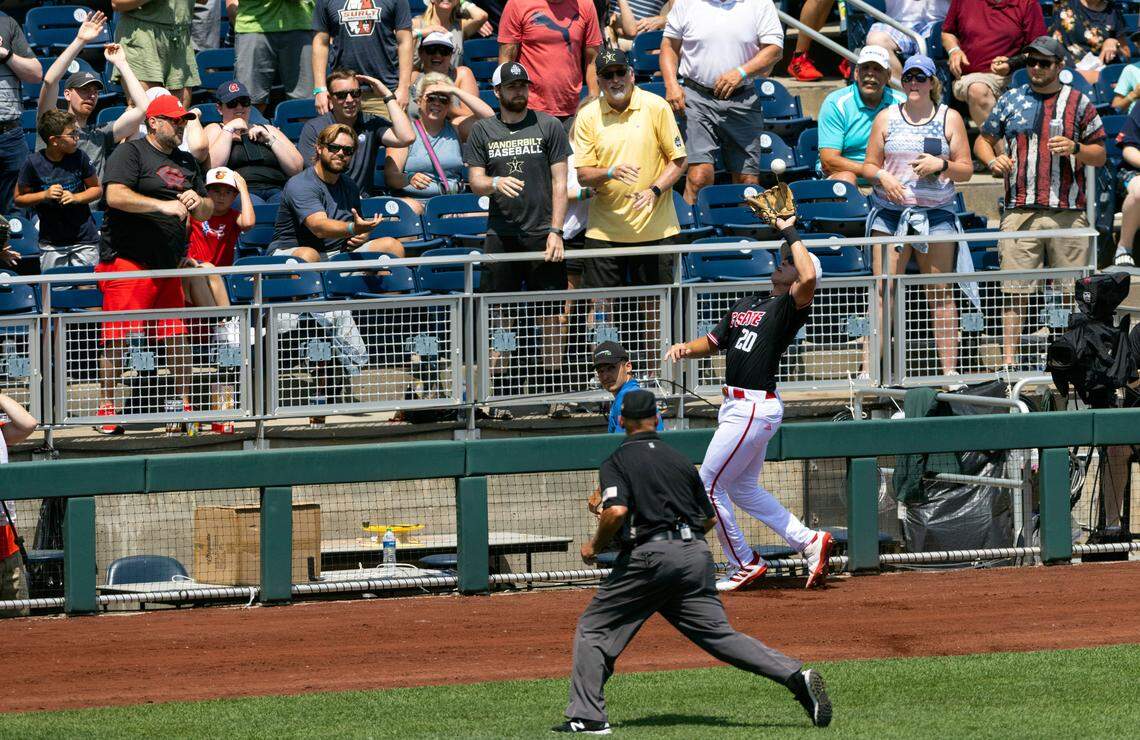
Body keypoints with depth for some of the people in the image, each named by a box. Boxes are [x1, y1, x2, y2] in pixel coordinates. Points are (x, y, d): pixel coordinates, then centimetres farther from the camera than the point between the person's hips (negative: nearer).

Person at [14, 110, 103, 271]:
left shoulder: (79, 158, -5)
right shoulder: (34, 163, -9)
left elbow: (97, 189, 8)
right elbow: (19, 199, 0)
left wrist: (75, 197, -11)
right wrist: (44, 195, -16)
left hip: (85, 240, 1)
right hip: (51, 244, -1)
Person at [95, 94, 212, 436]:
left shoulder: (187, 163, 21)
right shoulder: (130, 153, -2)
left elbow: (206, 213, 24)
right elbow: (115, 195, -17)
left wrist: (197, 202, 0)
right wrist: (163, 205, -22)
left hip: (169, 266, 7)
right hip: (128, 261, -7)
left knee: (178, 337, 6)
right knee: (117, 338, -9)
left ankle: (183, 403, 17)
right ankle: (106, 408, -6)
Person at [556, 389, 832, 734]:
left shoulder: (616, 463, 2)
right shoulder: (680, 460, 19)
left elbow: (617, 511, -15)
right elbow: (710, 518, 19)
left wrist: (595, 546, 1)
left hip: (649, 555, -5)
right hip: (697, 556, 5)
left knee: (593, 628, 9)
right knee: (719, 634, 1)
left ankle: (587, 716, 1)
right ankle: (795, 675, -17)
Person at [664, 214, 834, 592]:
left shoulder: (790, 307, -11)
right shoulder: (747, 305, 16)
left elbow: (808, 278, -33)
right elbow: (713, 342, 23)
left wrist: (790, 233, -21)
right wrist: (685, 348, 1)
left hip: (755, 409, -9)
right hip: (736, 405, 9)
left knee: (709, 485, -3)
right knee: (742, 489, 17)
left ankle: (744, 564, 8)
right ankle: (810, 541, 23)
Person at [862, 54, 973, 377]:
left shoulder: (950, 118, 8)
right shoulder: (886, 118, 10)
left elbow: (966, 169, 7)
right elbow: (868, 166, 11)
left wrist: (941, 165, -12)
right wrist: (882, 176, -10)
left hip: (937, 214, 0)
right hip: (890, 213, 0)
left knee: (941, 292, -3)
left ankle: (949, 368, -2)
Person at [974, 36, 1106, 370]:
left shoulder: (1078, 102, 9)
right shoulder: (1010, 100, 14)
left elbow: (1100, 154, 10)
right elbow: (983, 140, 21)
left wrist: (1075, 149, -11)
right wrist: (993, 160, -1)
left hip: (1068, 213, -1)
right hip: (1020, 212, 1)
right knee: (1015, 291, -3)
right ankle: (1009, 360, -2)